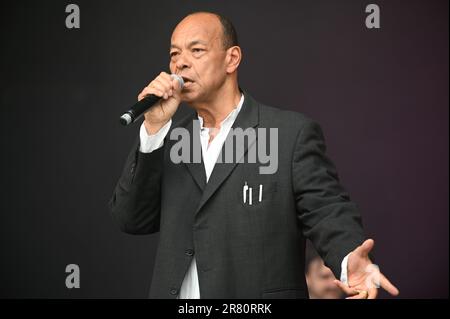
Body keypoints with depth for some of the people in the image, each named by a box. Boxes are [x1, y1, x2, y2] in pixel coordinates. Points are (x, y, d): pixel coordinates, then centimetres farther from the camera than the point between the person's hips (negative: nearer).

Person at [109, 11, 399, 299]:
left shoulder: (292, 133, -6)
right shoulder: (169, 137, 7)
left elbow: (327, 211, -13)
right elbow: (132, 219, 0)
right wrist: (154, 127, -9)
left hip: (259, 299, -4)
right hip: (176, 291, 4)